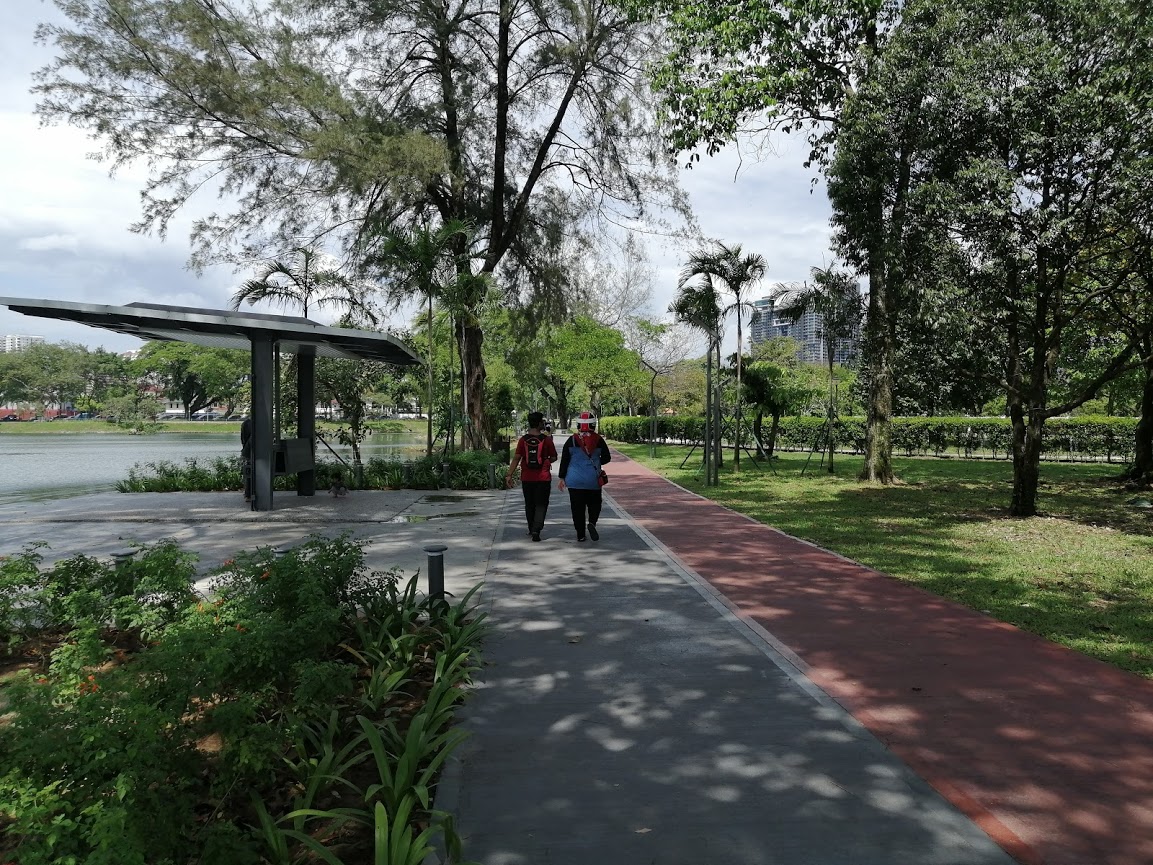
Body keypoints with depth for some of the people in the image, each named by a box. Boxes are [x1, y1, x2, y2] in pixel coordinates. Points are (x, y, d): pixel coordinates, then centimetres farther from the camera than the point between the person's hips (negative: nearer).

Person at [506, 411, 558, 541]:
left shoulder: (523, 440, -4)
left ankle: (532, 529, 27)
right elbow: (554, 458, 1)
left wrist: (509, 475, -2)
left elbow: (516, 458, -5)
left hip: (527, 478, 2)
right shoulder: (546, 439, -7)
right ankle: (536, 530, -14)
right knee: (541, 505, 2)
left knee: (529, 505, 16)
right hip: (543, 478, -2)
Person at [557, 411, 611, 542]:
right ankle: (592, 523, -11)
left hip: (575, 481, 0)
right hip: (593, 480, 0)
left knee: (577, 507, 6)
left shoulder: (571, 440, -4)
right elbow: (606, 458, 5)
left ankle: (580, 534, 7)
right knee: (594, 504, 15)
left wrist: (562, 478, 5)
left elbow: (564, 460, -2)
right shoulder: (598, 440, -3)